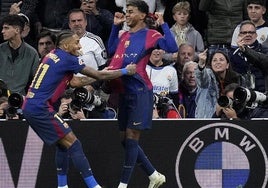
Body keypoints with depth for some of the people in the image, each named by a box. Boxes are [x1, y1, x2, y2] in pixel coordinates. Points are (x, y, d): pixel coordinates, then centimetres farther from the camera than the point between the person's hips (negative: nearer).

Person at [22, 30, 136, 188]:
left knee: (63, 144, 18)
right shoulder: (68, 59, -10)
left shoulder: (53, 56, 16)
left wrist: (102, 75, 25)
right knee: (73, 144, -8)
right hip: (40, 108, -9)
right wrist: (125, 71, 7)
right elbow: (99, 75, -5)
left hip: (30, 107, 9)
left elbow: (74, 82, 24)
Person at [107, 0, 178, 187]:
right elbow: (111, 50, 30)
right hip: (124, 92, 8)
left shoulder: (150, 35, -6)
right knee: (125, 140, 10)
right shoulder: (125, 35, 14)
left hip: (140, 92, -8)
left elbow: (172, 48, -19)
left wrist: (163, 24, -18)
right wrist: (116, 26, 21)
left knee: (131, 138, -6)